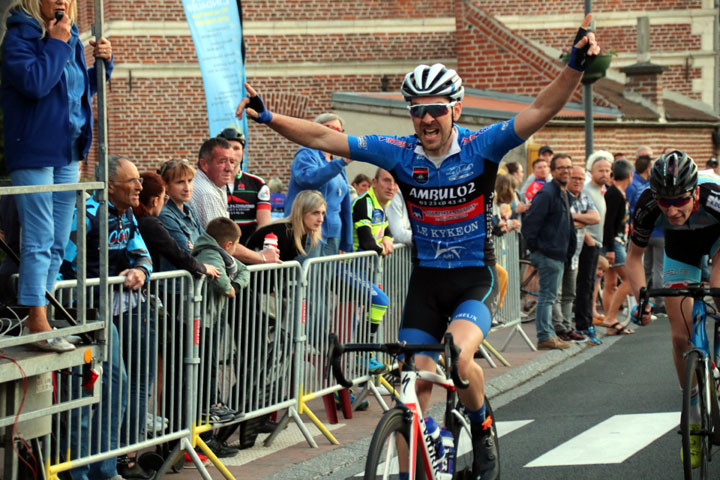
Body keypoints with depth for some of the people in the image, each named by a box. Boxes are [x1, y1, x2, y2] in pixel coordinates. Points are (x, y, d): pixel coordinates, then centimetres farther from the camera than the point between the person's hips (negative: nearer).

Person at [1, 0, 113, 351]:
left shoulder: (70, 39, 12)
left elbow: (84, 88, 22)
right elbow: (34, 82, -24)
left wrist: (104, 63, 5)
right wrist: (56, 43, -16)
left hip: (68, 152, 8)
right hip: (33, 150, -8)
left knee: (57, 242, 11)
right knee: (39, 240, -9)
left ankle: (39, 318, 18)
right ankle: (38, 324, -7)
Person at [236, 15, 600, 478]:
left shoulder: (481, 147, -11)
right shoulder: (400, 153, -6)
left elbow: (540, 111, -22)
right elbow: (324, 138, -7)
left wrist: (576, 65, -35)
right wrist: (268, 117, -17)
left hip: (475, 277, -3)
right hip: (426, 279, 3)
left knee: (458, 355, -28)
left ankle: (482, 430, 1)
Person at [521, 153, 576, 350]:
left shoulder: (564, 194, 16)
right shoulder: (546, 194, -15)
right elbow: (529, 223, -18)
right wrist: (535, 247, -12)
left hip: (558, 255, 10)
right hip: (548, 253, -10)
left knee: (549, 296, 15)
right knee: (547, 296, -7)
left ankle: (549, 335, 22)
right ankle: (545, 337, -5)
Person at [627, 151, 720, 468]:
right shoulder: (648, 206, -34)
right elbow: (634, 256, -17)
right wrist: (641, 299, -29)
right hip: (680, 248, 1)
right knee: (681, 338, -3)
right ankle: (694, 420, 11)